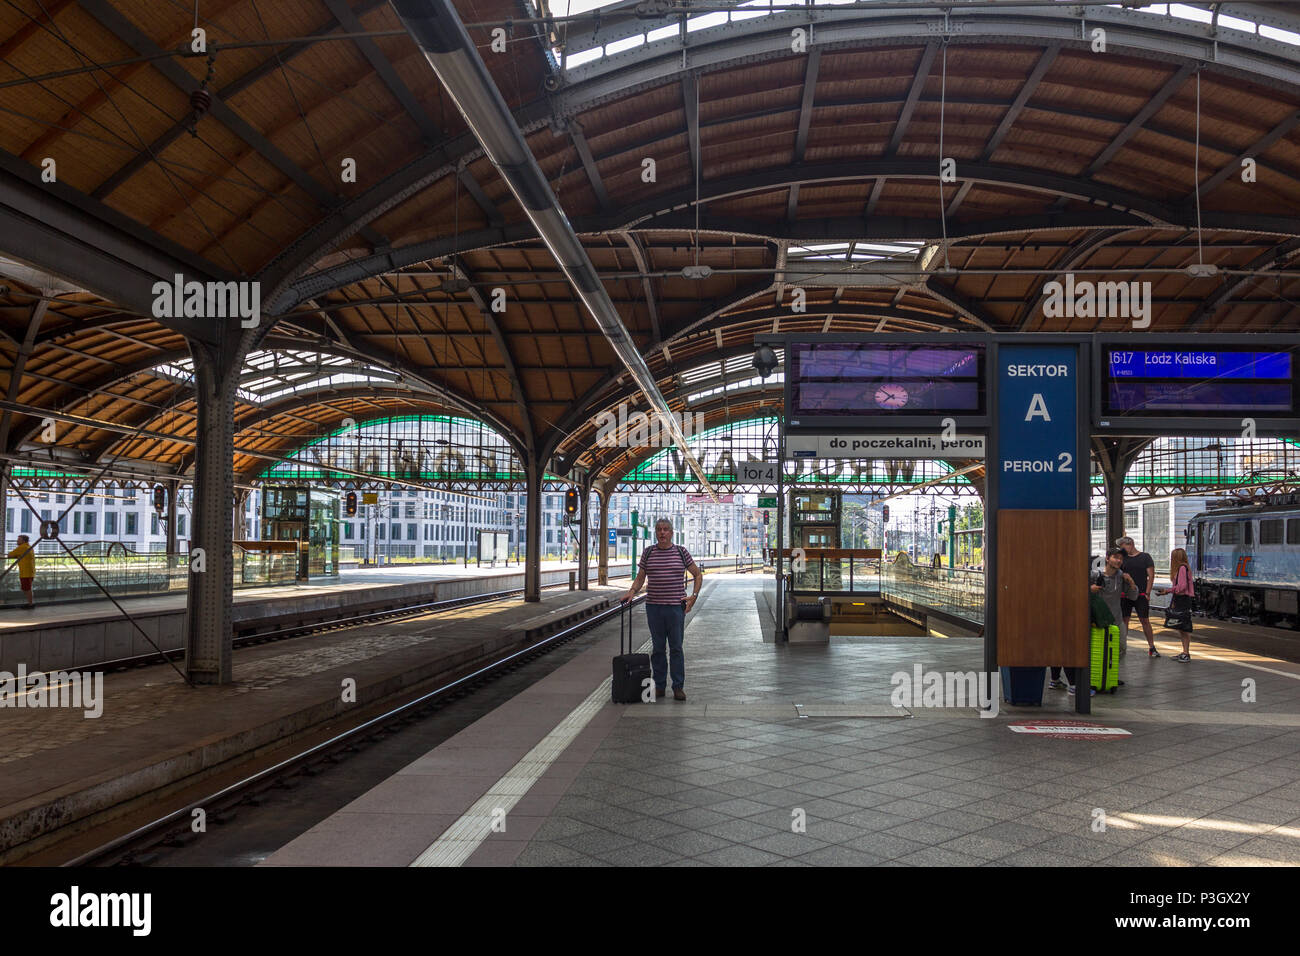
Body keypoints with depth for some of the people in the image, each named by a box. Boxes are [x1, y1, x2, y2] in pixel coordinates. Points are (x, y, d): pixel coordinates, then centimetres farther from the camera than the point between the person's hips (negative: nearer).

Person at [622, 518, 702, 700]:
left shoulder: (681, 552, 3)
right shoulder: (648, 553, 6)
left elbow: (698, 575, 9)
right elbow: (640, 577, 11)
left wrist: (694, 596, -2)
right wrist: (632, 591, -8)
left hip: (676, 607, -1)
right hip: (654, 607, 1)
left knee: (676, 648, 0)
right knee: (657, 648, 5)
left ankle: (678, 687, 6)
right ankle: (659, 686, 13)